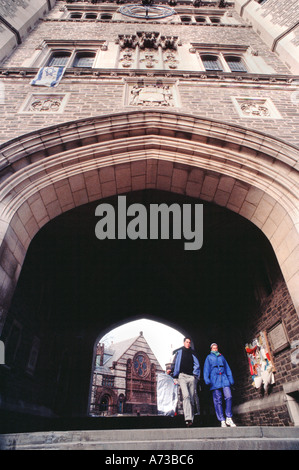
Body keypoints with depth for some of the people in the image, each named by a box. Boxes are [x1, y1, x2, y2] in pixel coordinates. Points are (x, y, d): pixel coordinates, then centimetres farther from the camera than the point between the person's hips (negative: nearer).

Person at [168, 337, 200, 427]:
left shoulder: (192, 353, 18)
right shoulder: (179, 352, 14)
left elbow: (197, 365, 14)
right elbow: (174, 363, 17)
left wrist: (195, 374, 1)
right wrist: (171, 370, 4)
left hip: (191, 377, 3)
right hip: (182, 376, -3)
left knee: (192, 398, 1)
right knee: (186, 396, -19)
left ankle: (191, 419, 8)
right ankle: (188, 418, -26)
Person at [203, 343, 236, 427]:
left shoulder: (221, 357, 23)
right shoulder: (209, 357, 16)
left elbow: (227, 369, 22)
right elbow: (206, 369, 9)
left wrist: (231, 379, 12)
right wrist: (207, 379, -5)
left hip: (224, 379, 2)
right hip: (215, 381, -2)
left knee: (228, 397, -12)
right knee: (218, 400, -5)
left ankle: (229, 418, -2)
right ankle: (222, 420, 0)